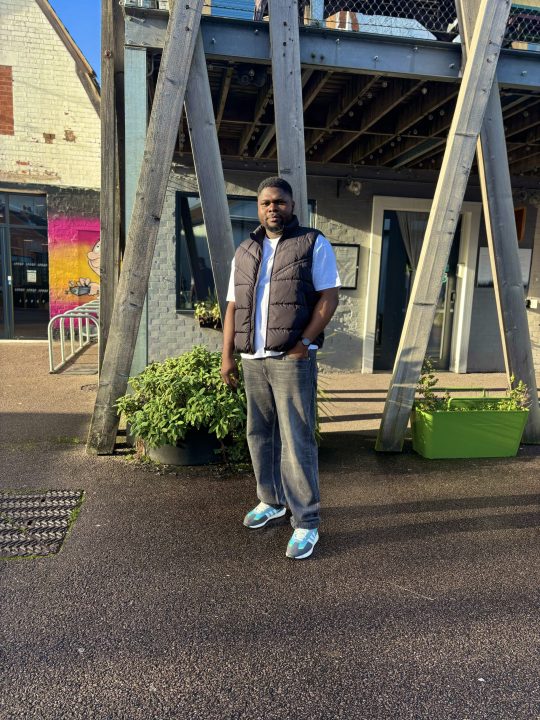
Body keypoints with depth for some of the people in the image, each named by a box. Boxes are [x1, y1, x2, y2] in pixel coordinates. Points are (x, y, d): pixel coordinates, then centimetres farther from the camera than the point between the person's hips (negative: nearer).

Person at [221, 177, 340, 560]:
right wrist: (227, 356, 7)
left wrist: (305, 343, -15)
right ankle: (272, 501, 29)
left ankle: (307, 522, 5)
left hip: (292, 359, -5)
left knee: (297, 440, -6)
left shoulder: (314, 244, 2)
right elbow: (233, 307, 14)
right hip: (253, 359, 6)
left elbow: (329, 297, -5)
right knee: (260, 435, 12)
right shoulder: (245, 252, 16)